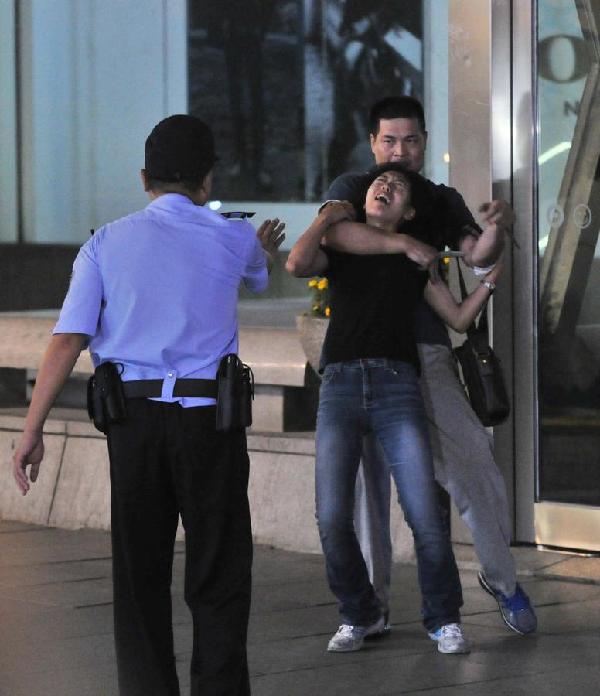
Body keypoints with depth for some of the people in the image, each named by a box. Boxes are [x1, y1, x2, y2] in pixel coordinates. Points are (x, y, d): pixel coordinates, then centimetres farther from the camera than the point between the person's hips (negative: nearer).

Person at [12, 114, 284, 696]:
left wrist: (32, 430, -4)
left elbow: (67, 340, -6)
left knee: (139, 571, 10)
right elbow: (258, 277, 28)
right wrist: (264, 247, 52)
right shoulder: (232, 239, 3)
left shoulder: (106, 244, 2)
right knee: (217, 572, 6)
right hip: (208, 415, -1)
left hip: (132, 419, 1)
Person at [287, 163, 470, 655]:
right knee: (333, 520, -9)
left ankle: (444, 620, 8)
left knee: (425, 518, -11)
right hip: (340, 387, 1)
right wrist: (326, 217, 5)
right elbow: (296, 264, -4)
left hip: (397, 388, -1)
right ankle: (359, 615, 13)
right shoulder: (337, 248, 14)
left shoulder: (415, 255, 15)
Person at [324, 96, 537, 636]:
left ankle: (501, 576, 7)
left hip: (427, 352, 1)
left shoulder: (443, 201, 14)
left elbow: (478, 257, 0)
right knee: (367, 474, 3)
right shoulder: (352, 188, 5)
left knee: (472, 457, -10)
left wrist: (496, 230, -22)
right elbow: (332, 232, -17)